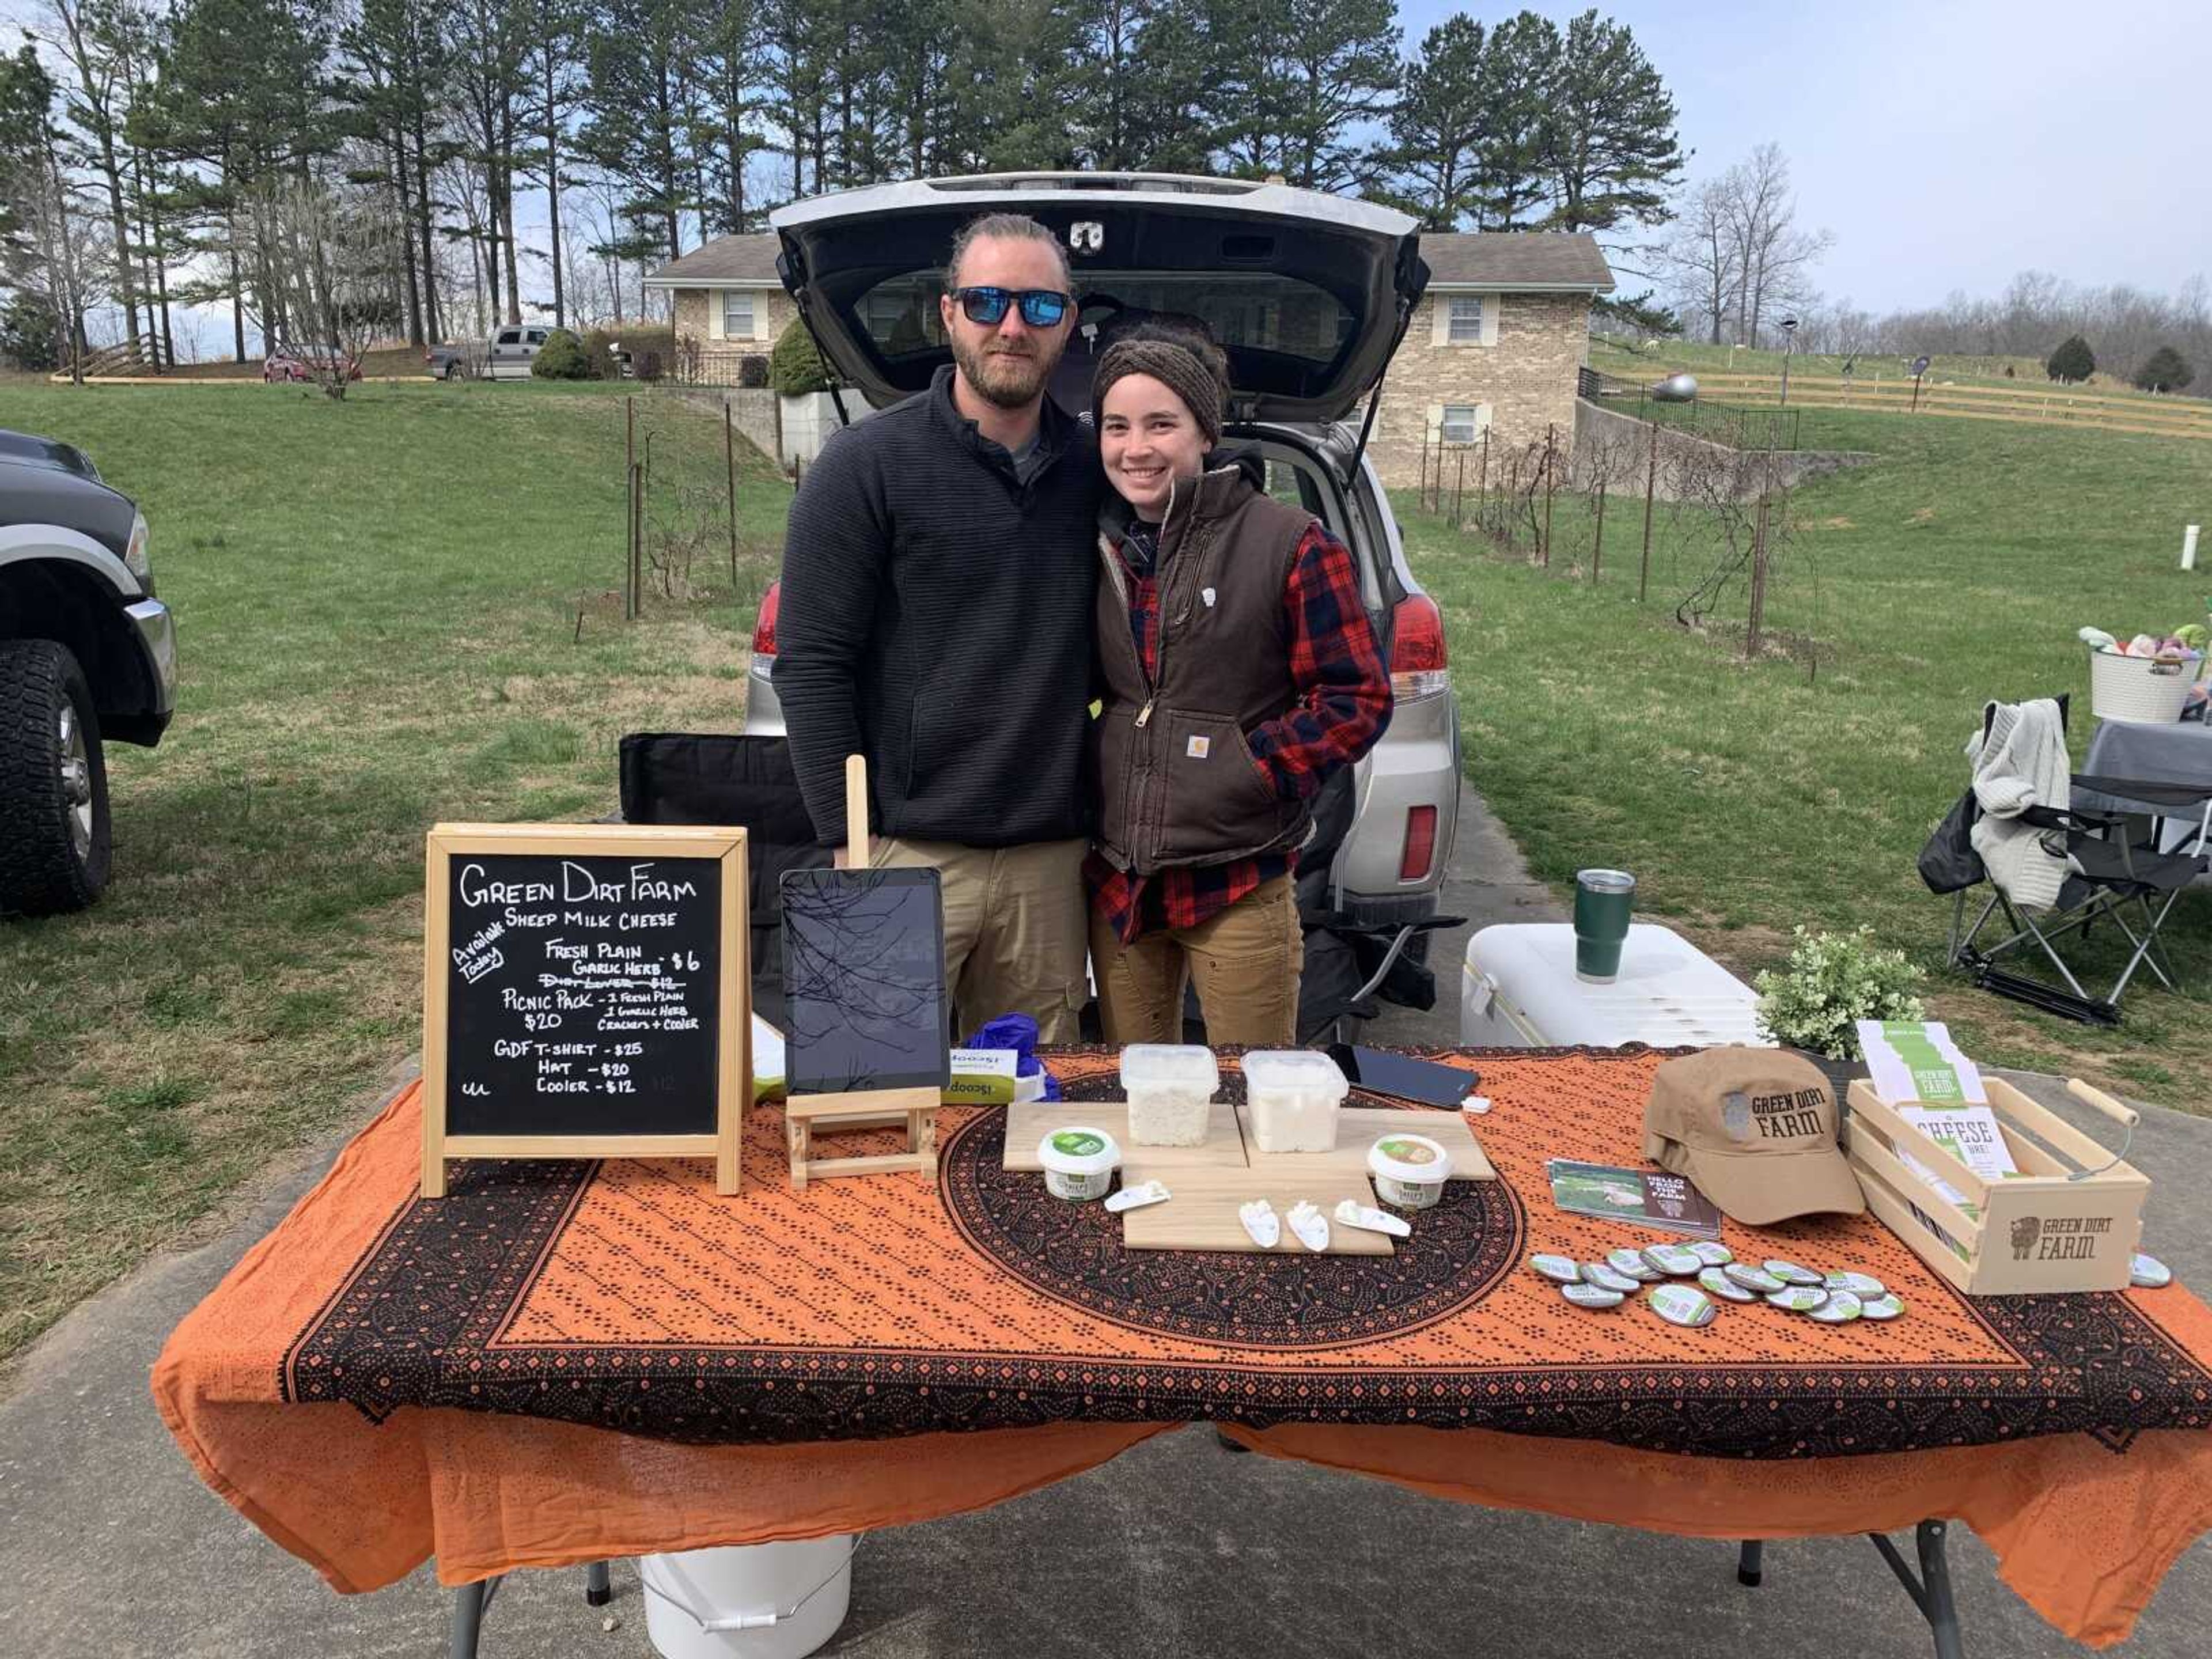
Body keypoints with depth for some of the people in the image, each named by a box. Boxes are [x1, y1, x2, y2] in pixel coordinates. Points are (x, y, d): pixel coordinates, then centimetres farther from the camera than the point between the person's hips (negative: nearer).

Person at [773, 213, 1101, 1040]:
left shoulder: (1094, 470, 10)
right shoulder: (868, 465, -3)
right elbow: (810, 665, -6)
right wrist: (850, 841, -10)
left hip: (1050, 857, 4)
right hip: (908, 851, -4)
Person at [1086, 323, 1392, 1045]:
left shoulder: (1290, 545, -7)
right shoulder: (1097, 548, 8)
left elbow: (1357, 698, -7)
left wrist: (1251, 771, -15)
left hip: (1237, 882, -5)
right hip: (1115, 876, 5)